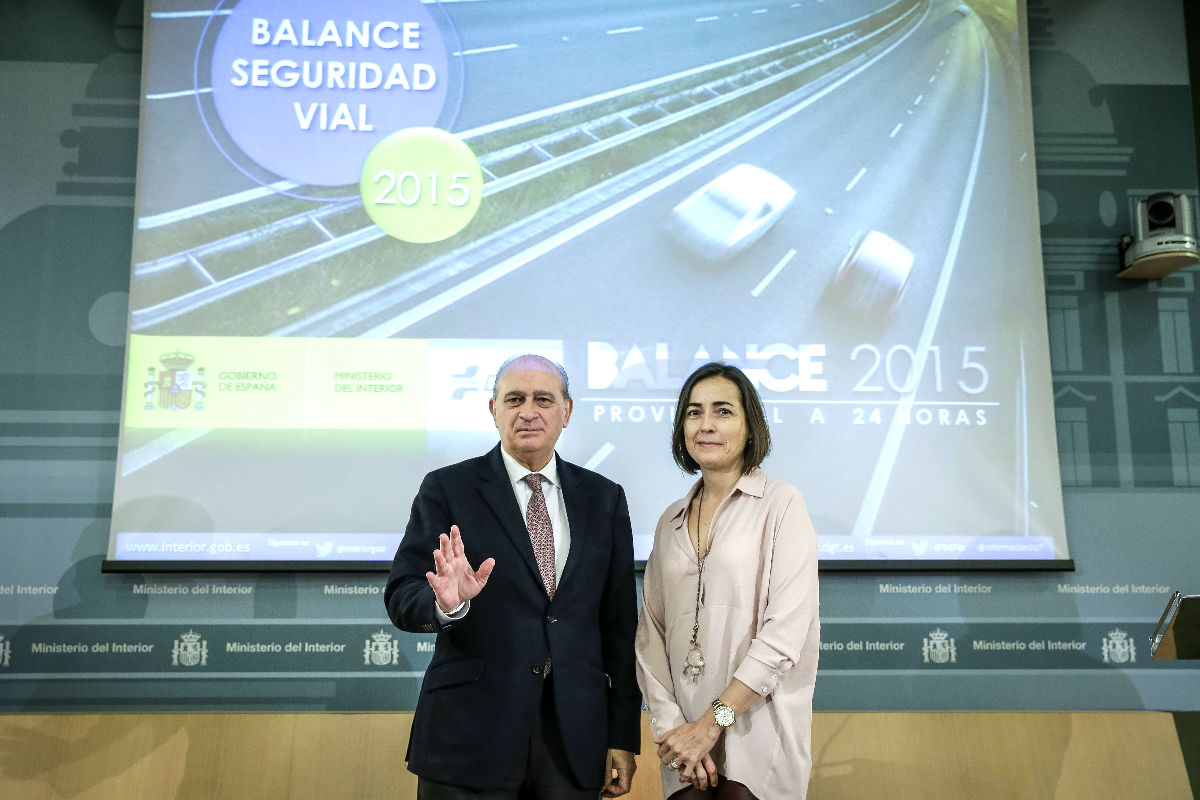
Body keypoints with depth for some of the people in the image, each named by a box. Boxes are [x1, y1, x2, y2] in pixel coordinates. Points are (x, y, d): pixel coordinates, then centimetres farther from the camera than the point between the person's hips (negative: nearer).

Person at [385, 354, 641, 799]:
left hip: (575, 735, 2)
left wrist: (623, 737, 4)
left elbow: (619, 624, 5)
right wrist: (446, 602, -28)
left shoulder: (603, 498, 5)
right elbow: (401, 597, -7)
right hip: (470, 734, -2)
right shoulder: (447, 490, -2)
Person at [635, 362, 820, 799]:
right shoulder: (671, 520, 9)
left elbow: (785, 631, -13)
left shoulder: (781, 504, -5)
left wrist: (713, 721, -14)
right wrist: (671, 725, -6)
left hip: (756, 738, -4)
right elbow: (651, 631, 6)